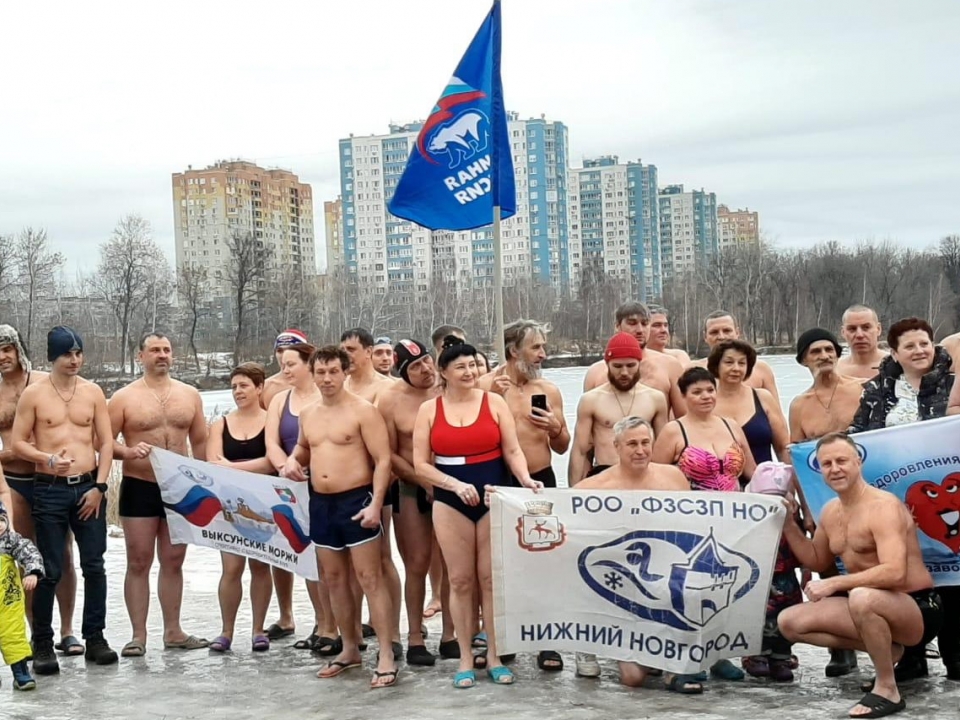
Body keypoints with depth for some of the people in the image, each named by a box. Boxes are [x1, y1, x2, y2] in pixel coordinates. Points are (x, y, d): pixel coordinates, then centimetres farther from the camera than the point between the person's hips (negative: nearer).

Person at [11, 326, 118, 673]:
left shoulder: (93, 392, 6)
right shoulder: (34, 394, -1)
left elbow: (106, 442, 5)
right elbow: (17, 443, -2)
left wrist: (99, 486, -3)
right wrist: (48, 459, -18)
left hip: (89, 487, 2)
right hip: (50, 490, -2)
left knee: (94, 566, 5)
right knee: (50, 570, -1)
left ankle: (95, 638, 15)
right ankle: (43, 644, 9)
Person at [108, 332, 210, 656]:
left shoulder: (190, 395, 7)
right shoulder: (124, 397, -3)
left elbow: (200, 442, 12)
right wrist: (129, 452, -23)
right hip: (139, 488, -3)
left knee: (173, 562, 10)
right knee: (139, 562, 1)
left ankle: (173, 631, 18)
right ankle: (138, 635, 7)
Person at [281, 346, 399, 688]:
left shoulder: (363, 410, -10)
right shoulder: (308, 414, 10)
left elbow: (383, 460, -14)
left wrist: (375, 503, -22)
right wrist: (293, 459, 6)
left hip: (357, 500, -7)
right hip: (321, 503, 7)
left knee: (370, 578, -7)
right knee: (334, 579, 12)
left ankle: (386, 655, -5)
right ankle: (350, 649, 25)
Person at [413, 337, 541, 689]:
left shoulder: (494, 402, 2)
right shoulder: (429, 409, 1)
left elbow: (512, 451, 0)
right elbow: (420, 464, -2)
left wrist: (525, 479, -18)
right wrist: (456, 484, -15)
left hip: (494, 496, 0)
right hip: (450, 500, 0)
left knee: (492, 577, 3)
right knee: (460, 580, 5)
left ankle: (494, 656, 14)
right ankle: (465, 658, 14)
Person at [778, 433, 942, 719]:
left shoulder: (883, 507, -19)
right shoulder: (830, 512, 7)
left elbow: (894, 573, -33)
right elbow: (818, 561, 23)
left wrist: (833, 584, -28)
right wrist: (788, 524, 8)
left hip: (918, 609, -9)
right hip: (870, 607, 9)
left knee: (862, 597, -41)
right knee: (790, 622, -2)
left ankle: (887, 690, -20)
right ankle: (885, 650, 3)